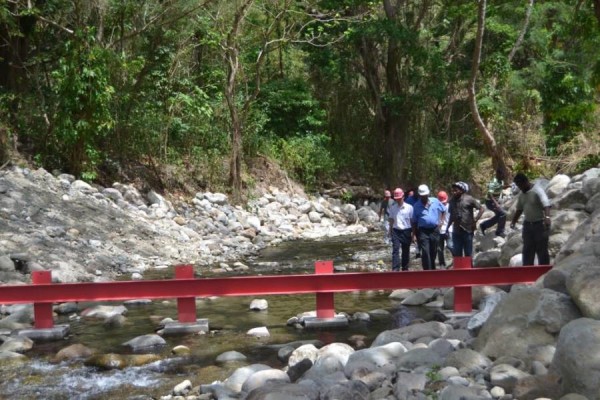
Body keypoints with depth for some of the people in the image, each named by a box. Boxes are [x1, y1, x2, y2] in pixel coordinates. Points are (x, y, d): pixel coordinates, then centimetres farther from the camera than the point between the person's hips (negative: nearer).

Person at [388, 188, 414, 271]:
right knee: (395, 250, -10)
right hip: (396, 231, 1)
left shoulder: (409, 207, -4)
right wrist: (390, 231, 10)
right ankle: (395, 269, -14)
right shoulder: (392, 207, 4)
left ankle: (405, 268, 22)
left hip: (406, 231, -1)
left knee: (406, 251, 10)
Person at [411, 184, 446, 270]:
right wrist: (414, 234, 1)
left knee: (433, 252, 12)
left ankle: (433, 269, 28)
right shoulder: (417, 206, 1)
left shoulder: (435, 201, 4)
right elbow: (414, 222, 5)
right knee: (425, 252, -13)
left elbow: (443, 211, 20)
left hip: (435, 230, 2)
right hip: (423, 231, -2)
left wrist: (441, 221, 7)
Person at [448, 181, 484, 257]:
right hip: (456, 231, 4)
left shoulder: (469, 199, -6)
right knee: (457, 253, 7)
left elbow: (481, 208, -3)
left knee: (468, 253, 5)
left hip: (467, 230, -4)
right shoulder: (452, 201, 9)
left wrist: (475, 220, -8)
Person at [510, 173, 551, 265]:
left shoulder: (537, 191, -15)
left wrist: (547, 217, -45)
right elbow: (519, 210, 19)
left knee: (541, 250, 0)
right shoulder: (521, 194, 9)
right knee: (527, 250, 8)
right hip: (527, 224, 7)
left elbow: (546, 204, -29)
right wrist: (513, 222, 15)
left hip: (540, 224, -7)